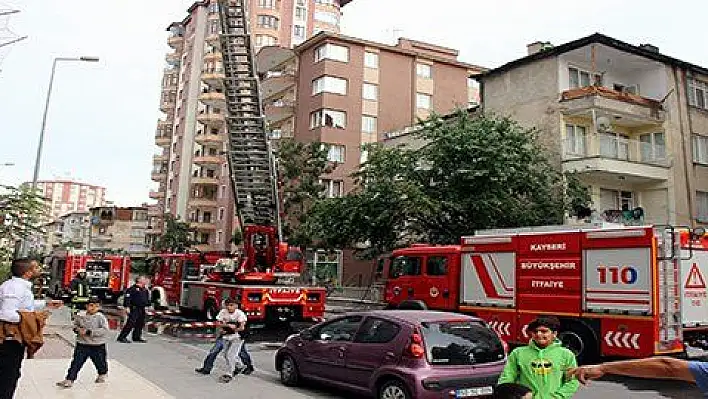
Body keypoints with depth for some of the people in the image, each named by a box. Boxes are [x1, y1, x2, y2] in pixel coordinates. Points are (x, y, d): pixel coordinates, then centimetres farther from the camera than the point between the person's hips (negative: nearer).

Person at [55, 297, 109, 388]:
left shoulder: (101, 318, -14)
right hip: (82, 344, 2)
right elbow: (75, 325, 17)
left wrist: (89, 332, -26)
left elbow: (105, 330, -23)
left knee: (100, 362, 16)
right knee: (76, 363, -3)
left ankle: (102, 375, 43)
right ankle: (69, 380, 3)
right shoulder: (80, 316, -1)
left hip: (98, 346, -2)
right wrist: (77, 329, -8)